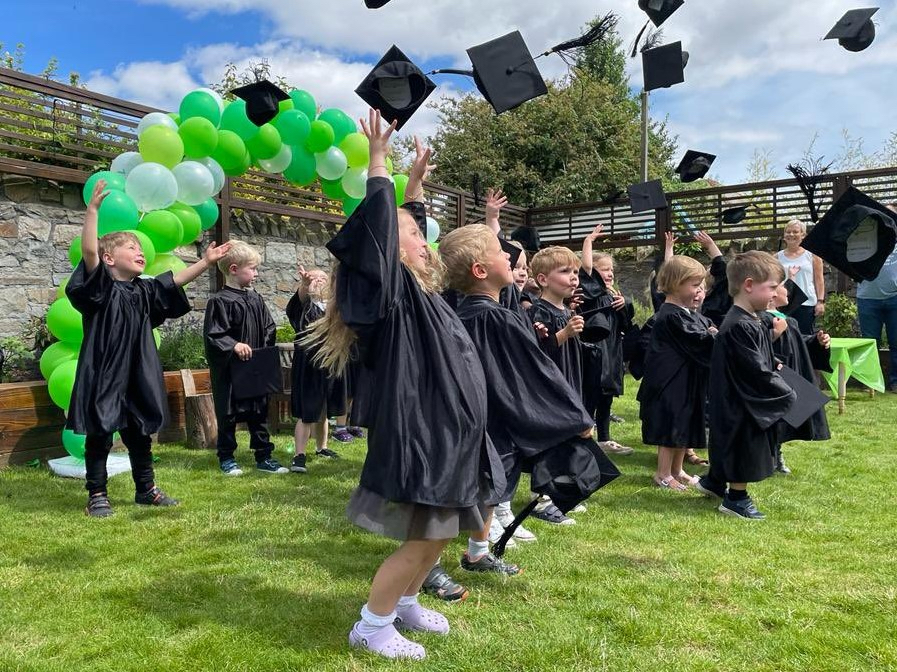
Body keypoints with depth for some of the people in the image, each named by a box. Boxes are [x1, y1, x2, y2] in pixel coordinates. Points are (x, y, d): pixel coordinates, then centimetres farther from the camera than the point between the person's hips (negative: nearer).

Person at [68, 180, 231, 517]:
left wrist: (204, 262, 4)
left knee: (140, 433, 14)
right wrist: (93, 210, -30)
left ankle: (146, 488, 25)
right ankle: (97, 494, 15)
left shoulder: (144, 290, 10)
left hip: (137, 376, 6)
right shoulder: (101, 286, -8)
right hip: (104, 375, -6)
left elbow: (175, 281, 12)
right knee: (99, 435, 3)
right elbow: (89, 252, -22)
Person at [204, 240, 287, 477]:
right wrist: (233, 345, -26)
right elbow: (212, 334, -16)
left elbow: (269, 330, 12)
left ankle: (264, 457, 19)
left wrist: (265, 351, -1)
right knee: (228, 414, 7)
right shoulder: (220, 301, -12)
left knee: (259, 412, 11)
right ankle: (226, 458, 21)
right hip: (229, 369, -6)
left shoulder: (256, 299, 7)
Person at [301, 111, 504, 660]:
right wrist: (379, 160, -16)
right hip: (423, 434, -9)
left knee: (439, 537, 19)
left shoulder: (421, 292, 12)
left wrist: (416, 185, 29)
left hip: (448, 433, 9)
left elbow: (408, 228, 28)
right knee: (419, 543, 1)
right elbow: (381, 227, -24)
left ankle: (405, 604, 36)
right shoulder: (394, 291, -12)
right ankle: (371, 626, 17)